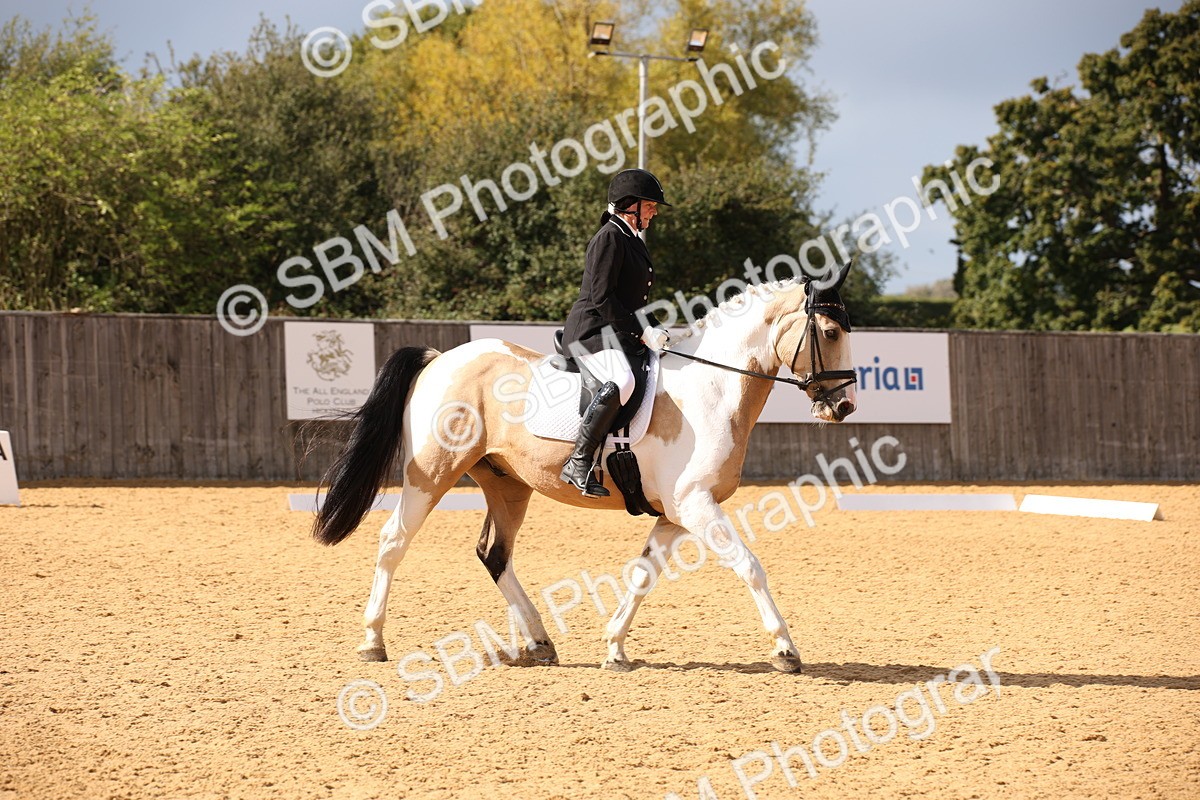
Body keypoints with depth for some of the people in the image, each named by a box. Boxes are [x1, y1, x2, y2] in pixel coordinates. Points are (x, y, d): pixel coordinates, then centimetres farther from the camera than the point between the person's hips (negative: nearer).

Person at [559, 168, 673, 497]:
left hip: (621, 335, 11)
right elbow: (601, 298, -18)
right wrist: (641, 332, -17)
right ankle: (578, 463, -37)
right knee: (621, 381, -36)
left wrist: (651, 332, 9)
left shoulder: (634, 241, 21)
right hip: (591, 331, -11)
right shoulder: (609, 238, -10)